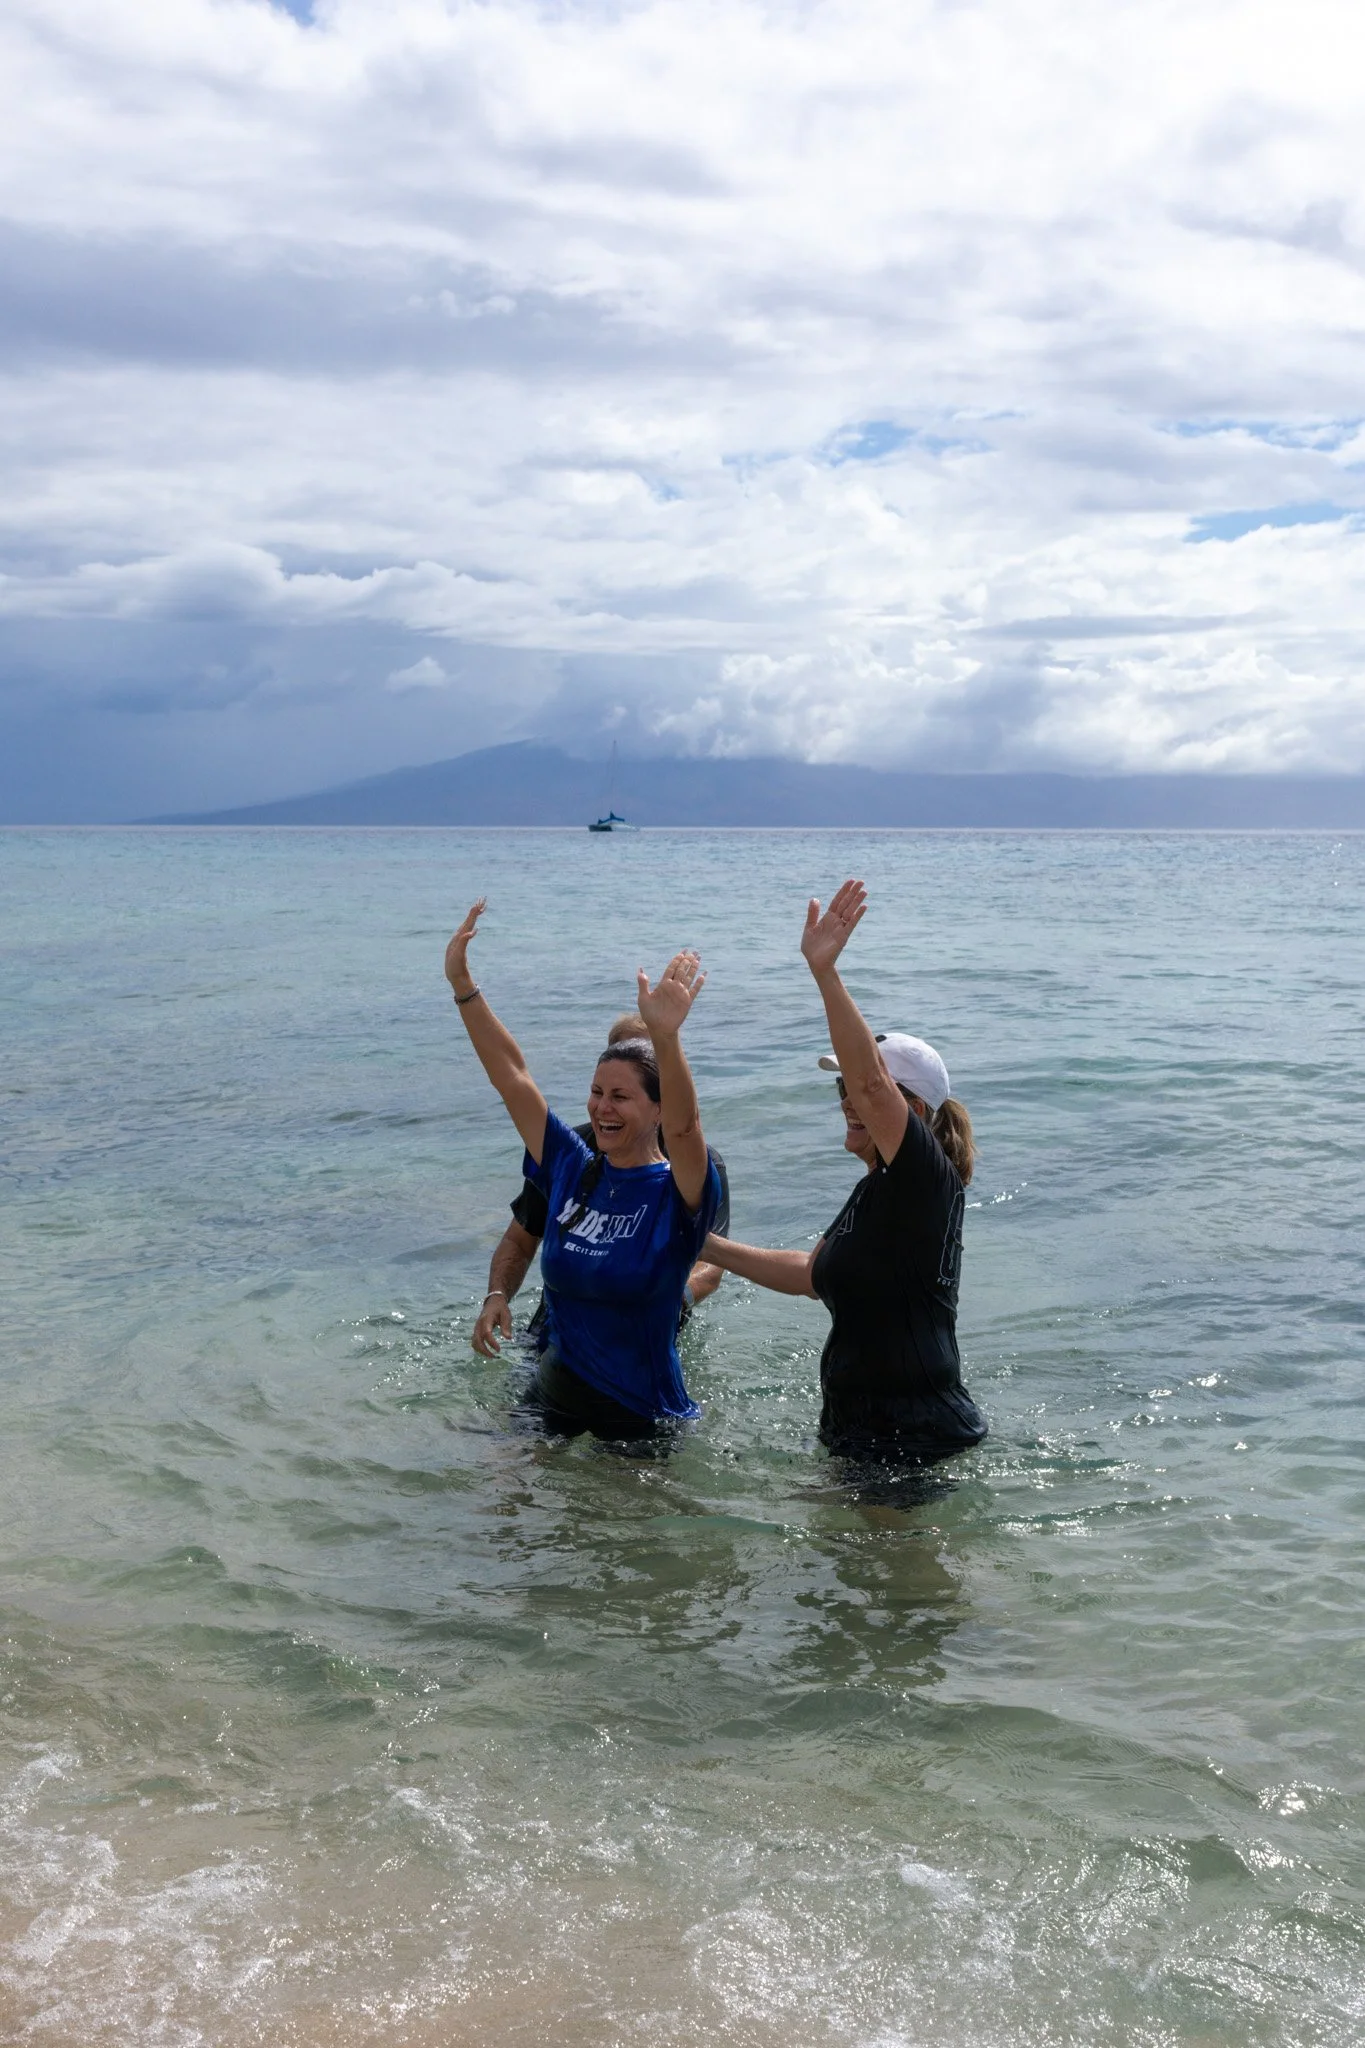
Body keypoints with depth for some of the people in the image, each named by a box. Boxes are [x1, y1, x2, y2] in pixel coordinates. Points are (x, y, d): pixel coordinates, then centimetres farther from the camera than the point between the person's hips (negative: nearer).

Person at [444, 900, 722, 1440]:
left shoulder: (677, 1193, -14)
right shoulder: (573, 1170, 0)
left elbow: (684, 1127, -36)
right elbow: (510, 1076, 1)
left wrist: (666, 1037, -53)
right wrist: (463, 986, -6)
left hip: (643, 1424, -5)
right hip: (554, 1409, 5)